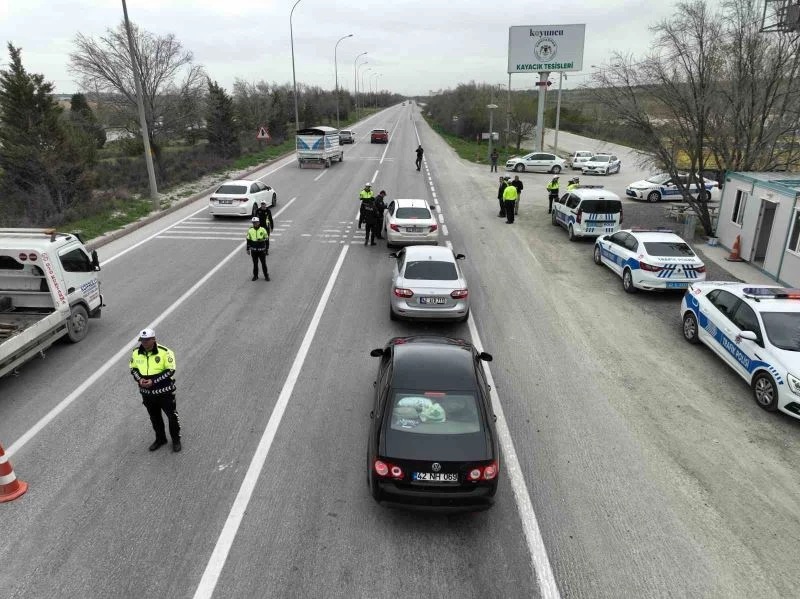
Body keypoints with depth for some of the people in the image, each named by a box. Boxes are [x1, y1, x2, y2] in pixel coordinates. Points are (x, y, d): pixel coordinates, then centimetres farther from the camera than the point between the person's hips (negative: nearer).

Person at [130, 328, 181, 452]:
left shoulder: (164, 352, -18)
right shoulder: (136, 353, -3)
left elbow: (170, 370, -17)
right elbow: (133, 368, 9)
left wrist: (153, 381, -23)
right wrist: (139, 379, -11)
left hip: (164, 392, -5)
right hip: (147, 393, 5)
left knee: (172, 416, 8)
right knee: (154, 418, 21)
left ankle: (176, 440, 28)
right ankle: (160, 439, 41)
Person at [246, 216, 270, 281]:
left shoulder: (263, 230, -5)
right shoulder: (250, 230, 1)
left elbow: (266, 238, 2)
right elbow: (248, 240, 8)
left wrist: (262, 240, -19)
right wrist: (248, 249, 8)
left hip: (262, 250, -2)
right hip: (253, 250, 2)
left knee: (264, 263, 4)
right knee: (255, 264, 11)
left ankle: (266, 275, 17)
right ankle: (255, 276, 23)